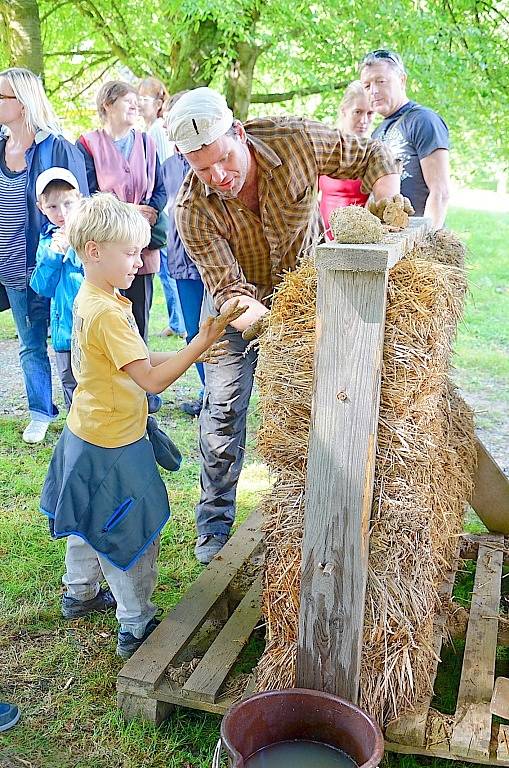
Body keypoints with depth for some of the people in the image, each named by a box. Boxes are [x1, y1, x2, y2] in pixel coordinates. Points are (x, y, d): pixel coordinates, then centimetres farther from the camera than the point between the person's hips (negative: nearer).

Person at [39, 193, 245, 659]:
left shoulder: (88, 299, 4)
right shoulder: (109, 313, -27)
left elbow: (136, 360, 8)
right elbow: (152, 380, -30)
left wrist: (190, 354, 1)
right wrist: (201, 343, -27)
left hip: (86, 437, 10)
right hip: (114, 450, -10)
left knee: (91, 523, 27)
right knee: (134, 536, 5)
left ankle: (80, 594, 47)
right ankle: (136, 628, 20)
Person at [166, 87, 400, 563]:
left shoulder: (296, 140, -28)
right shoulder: (192, 208, -29)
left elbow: (372, 157, -13)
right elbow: (228, 288, -33)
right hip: (237, 301, -1)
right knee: (224, 408, 0)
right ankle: (214, 526, 16)